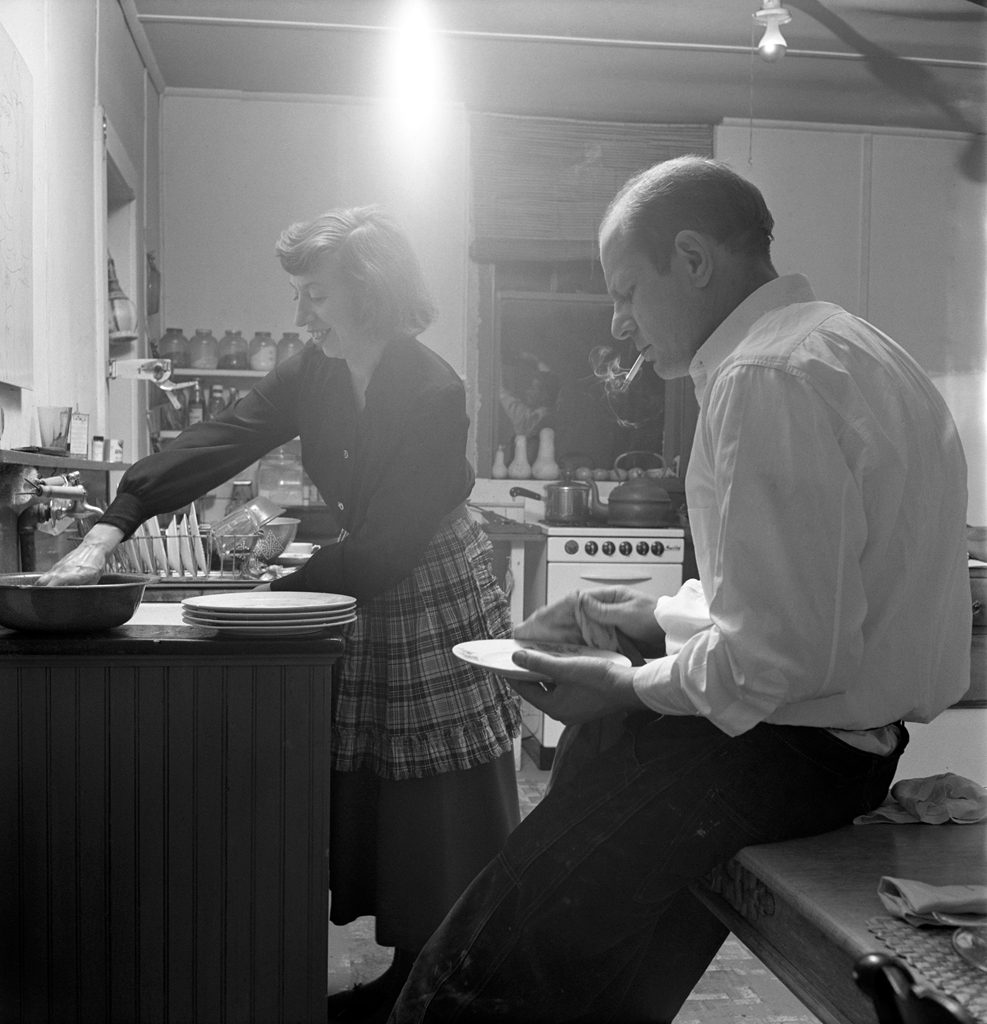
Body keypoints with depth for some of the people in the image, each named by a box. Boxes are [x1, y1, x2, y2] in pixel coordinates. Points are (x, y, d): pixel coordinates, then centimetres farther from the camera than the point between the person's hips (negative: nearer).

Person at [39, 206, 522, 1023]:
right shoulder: (315, 374, -2)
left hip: (438, 595, -7)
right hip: (366, 593, 7)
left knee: (448, 810, 2)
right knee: (369, 793, 11)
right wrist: (109, 531, -23)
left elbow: (384, 549, -23)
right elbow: (218, 442, -13)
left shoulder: (435, 394, -22)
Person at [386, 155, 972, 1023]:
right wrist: (662, 618, 14)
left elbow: (785, 652, -25)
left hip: (800, 746, -10)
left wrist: (629, 689, -11)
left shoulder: (768, 380, -20)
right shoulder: (835, 344, 12)